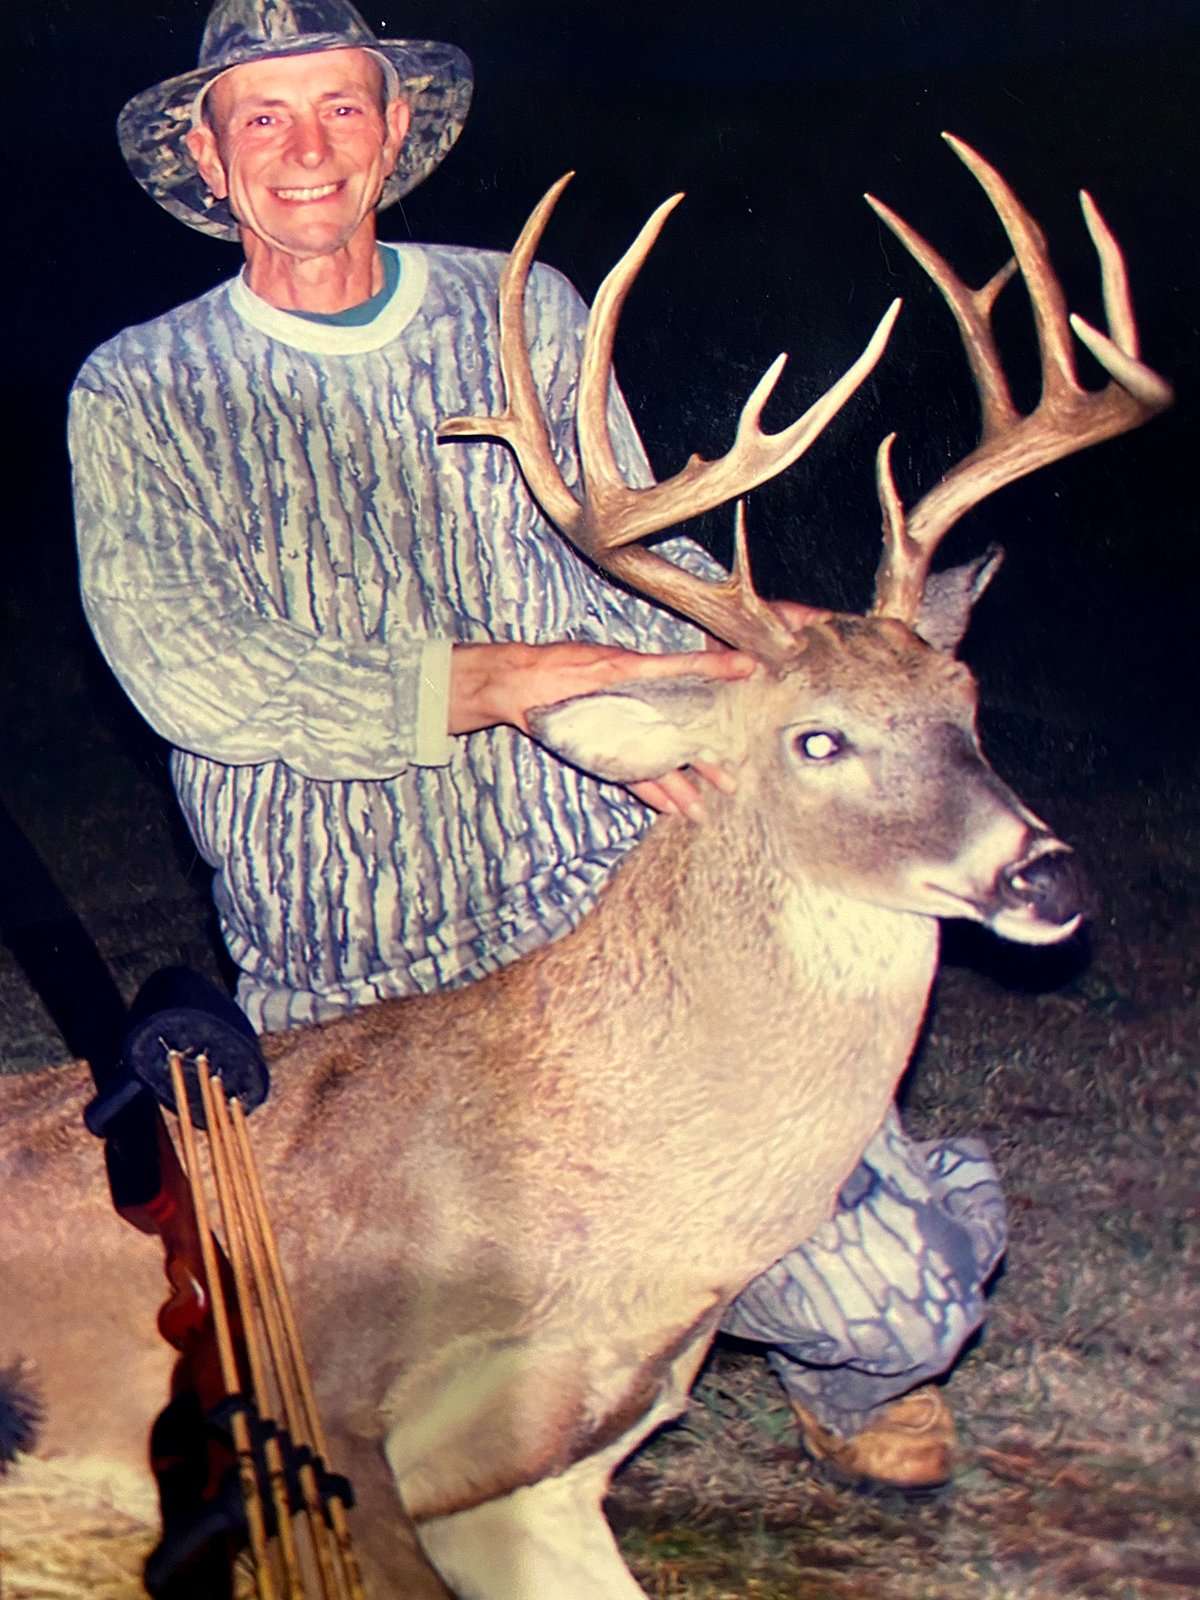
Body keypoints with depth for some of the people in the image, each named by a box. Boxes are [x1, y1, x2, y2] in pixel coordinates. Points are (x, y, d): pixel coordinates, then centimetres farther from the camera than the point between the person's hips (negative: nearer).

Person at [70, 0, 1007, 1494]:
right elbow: (181, 662, -14)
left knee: (892, 1296, -12)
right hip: (351, 1000, 0)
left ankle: (849, 1369, 27)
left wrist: (688, 686, -15)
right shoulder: (138, 400, 3)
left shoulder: (527, 316, 11)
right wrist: (516, 678, -23)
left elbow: (647, 559, 10)